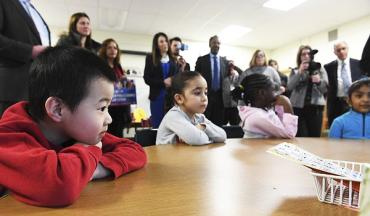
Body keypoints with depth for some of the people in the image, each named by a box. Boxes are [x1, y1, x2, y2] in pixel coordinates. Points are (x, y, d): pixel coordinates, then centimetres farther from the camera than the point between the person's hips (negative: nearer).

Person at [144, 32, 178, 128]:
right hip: (158, 97, -2)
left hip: (172, 96, 2)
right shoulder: (150, 58, 7)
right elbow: (147, 79, -2)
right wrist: (163, 82, -12)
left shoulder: (173, 59, 14)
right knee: (157, 126, 1)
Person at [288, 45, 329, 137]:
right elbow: (289, 87, -6)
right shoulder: (295, 71, 10)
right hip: (298, 107, -1)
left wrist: (319, 81, -17)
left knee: (315, 137, 0)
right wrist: (300, 72, -15)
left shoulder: (320, 69, 12)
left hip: (315, 107, 1)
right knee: (301, 137, -8)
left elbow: (325, 88, 4)